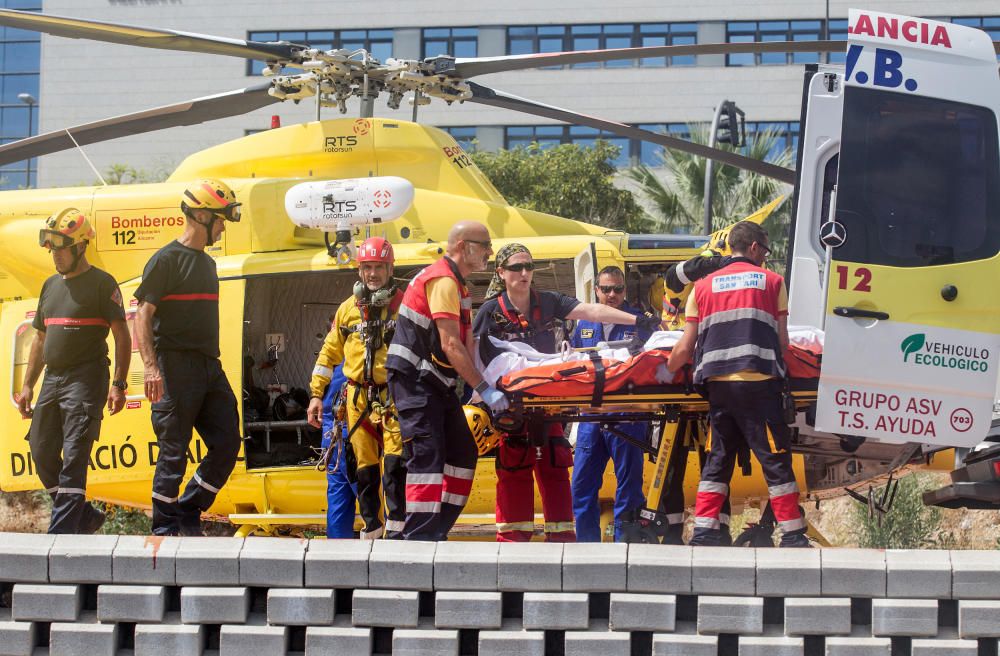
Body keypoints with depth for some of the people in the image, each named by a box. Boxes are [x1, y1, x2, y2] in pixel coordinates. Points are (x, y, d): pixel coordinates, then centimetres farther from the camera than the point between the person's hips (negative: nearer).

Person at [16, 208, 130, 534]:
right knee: (43, 453, 7)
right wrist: (27, 386, 18)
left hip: (86, 381, -8)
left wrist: (118, 384, -16)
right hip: (52, 379, 8)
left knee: (74, 457, -12)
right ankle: (85, 517, 21)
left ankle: (61, 533, -14)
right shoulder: (51, 286, 17)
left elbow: (122, 336, -8)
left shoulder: (102, 284, -4)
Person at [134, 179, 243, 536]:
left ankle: (188, 512, 16)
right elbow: (143, 315, -12)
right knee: (174, 452, -4)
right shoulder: (167, 259, -7)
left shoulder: (207, 263, 19)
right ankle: (164, 527, 5)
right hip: (176, 368, -8)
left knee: (227, 444, 3)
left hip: (210, 368, 8)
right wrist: (151, 366, -21)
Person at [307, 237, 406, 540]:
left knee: (395, 465, -15)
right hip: (358, 398, 3)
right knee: (365, 469, 6)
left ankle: (396, 530, -13)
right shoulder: (348, 309, 11)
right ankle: (371, 530, 15)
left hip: (395, 398, -3)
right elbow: (329, 353, 16)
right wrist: (316, 395, 11)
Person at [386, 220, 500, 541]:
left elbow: (466, 345, 12)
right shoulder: (443, 281, -16)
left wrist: (484, 387, 1)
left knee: (463, 453, 10)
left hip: (437, 382, 10)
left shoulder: (459, 284, 17)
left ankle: (436, 532, 12)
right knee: (427, 457, -15)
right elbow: (451, 345, -23)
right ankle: (419, 539, -18)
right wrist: (484, 390, -23)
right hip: (415, 380, -10)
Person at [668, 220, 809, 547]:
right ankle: (792, 535, 1)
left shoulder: (703, 285, 15)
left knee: (717, 459, 12)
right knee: (776, 459, 1)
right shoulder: (772, 281, 8)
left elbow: (685, 348, 11)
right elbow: (782, 341, 2)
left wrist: (665, 373, 27)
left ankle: (703, 532, 6)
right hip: (758, 383, -3)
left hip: (717, 382, 3)